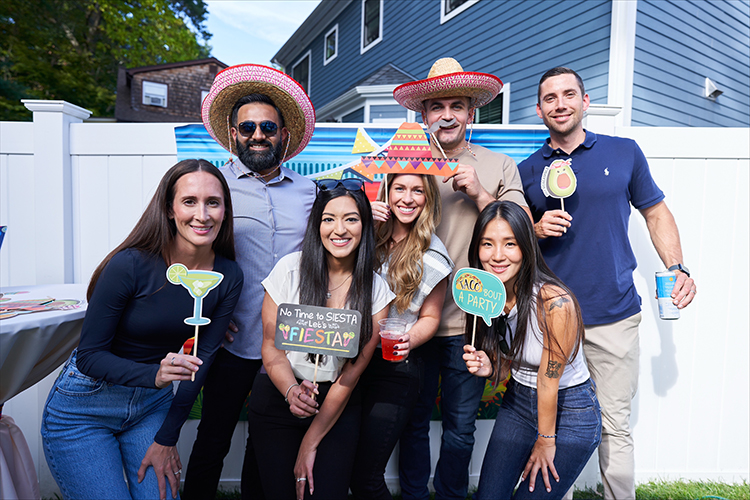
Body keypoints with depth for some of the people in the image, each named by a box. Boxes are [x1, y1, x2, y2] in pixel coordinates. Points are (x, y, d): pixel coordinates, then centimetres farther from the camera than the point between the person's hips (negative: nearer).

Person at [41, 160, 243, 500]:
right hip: (85, 406, -3)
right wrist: (154, 375, -34)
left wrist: (166, 439, -4)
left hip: (152, 404, 4)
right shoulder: (131, 264, -23)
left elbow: (201, 358, -5)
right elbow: (89, 354, -17)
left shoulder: (228, 277, -11)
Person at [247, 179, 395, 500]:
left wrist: (311, 443, -8)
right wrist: (292, 391, -25)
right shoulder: (290, 269, -11)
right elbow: (271, 347, -5)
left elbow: (352, 372, -8)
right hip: (277, 397, 0)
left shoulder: (376, 291, -9)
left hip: (337, 405, 1)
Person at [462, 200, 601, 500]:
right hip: (518, 403, 5)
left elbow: (549, 379, -19)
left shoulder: (555, 302, -30)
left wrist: (546, 440, -7)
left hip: (570, 411, -5)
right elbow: (506, 369, 1)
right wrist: (488, 368, -21)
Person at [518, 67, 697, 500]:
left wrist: (677, 268, -1)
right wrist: (538, 230, -11)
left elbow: (656, 213, 12)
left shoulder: (625, 152, 5)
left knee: (616, 426, 9)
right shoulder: (528, 170, 6)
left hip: (614, 316, 0)